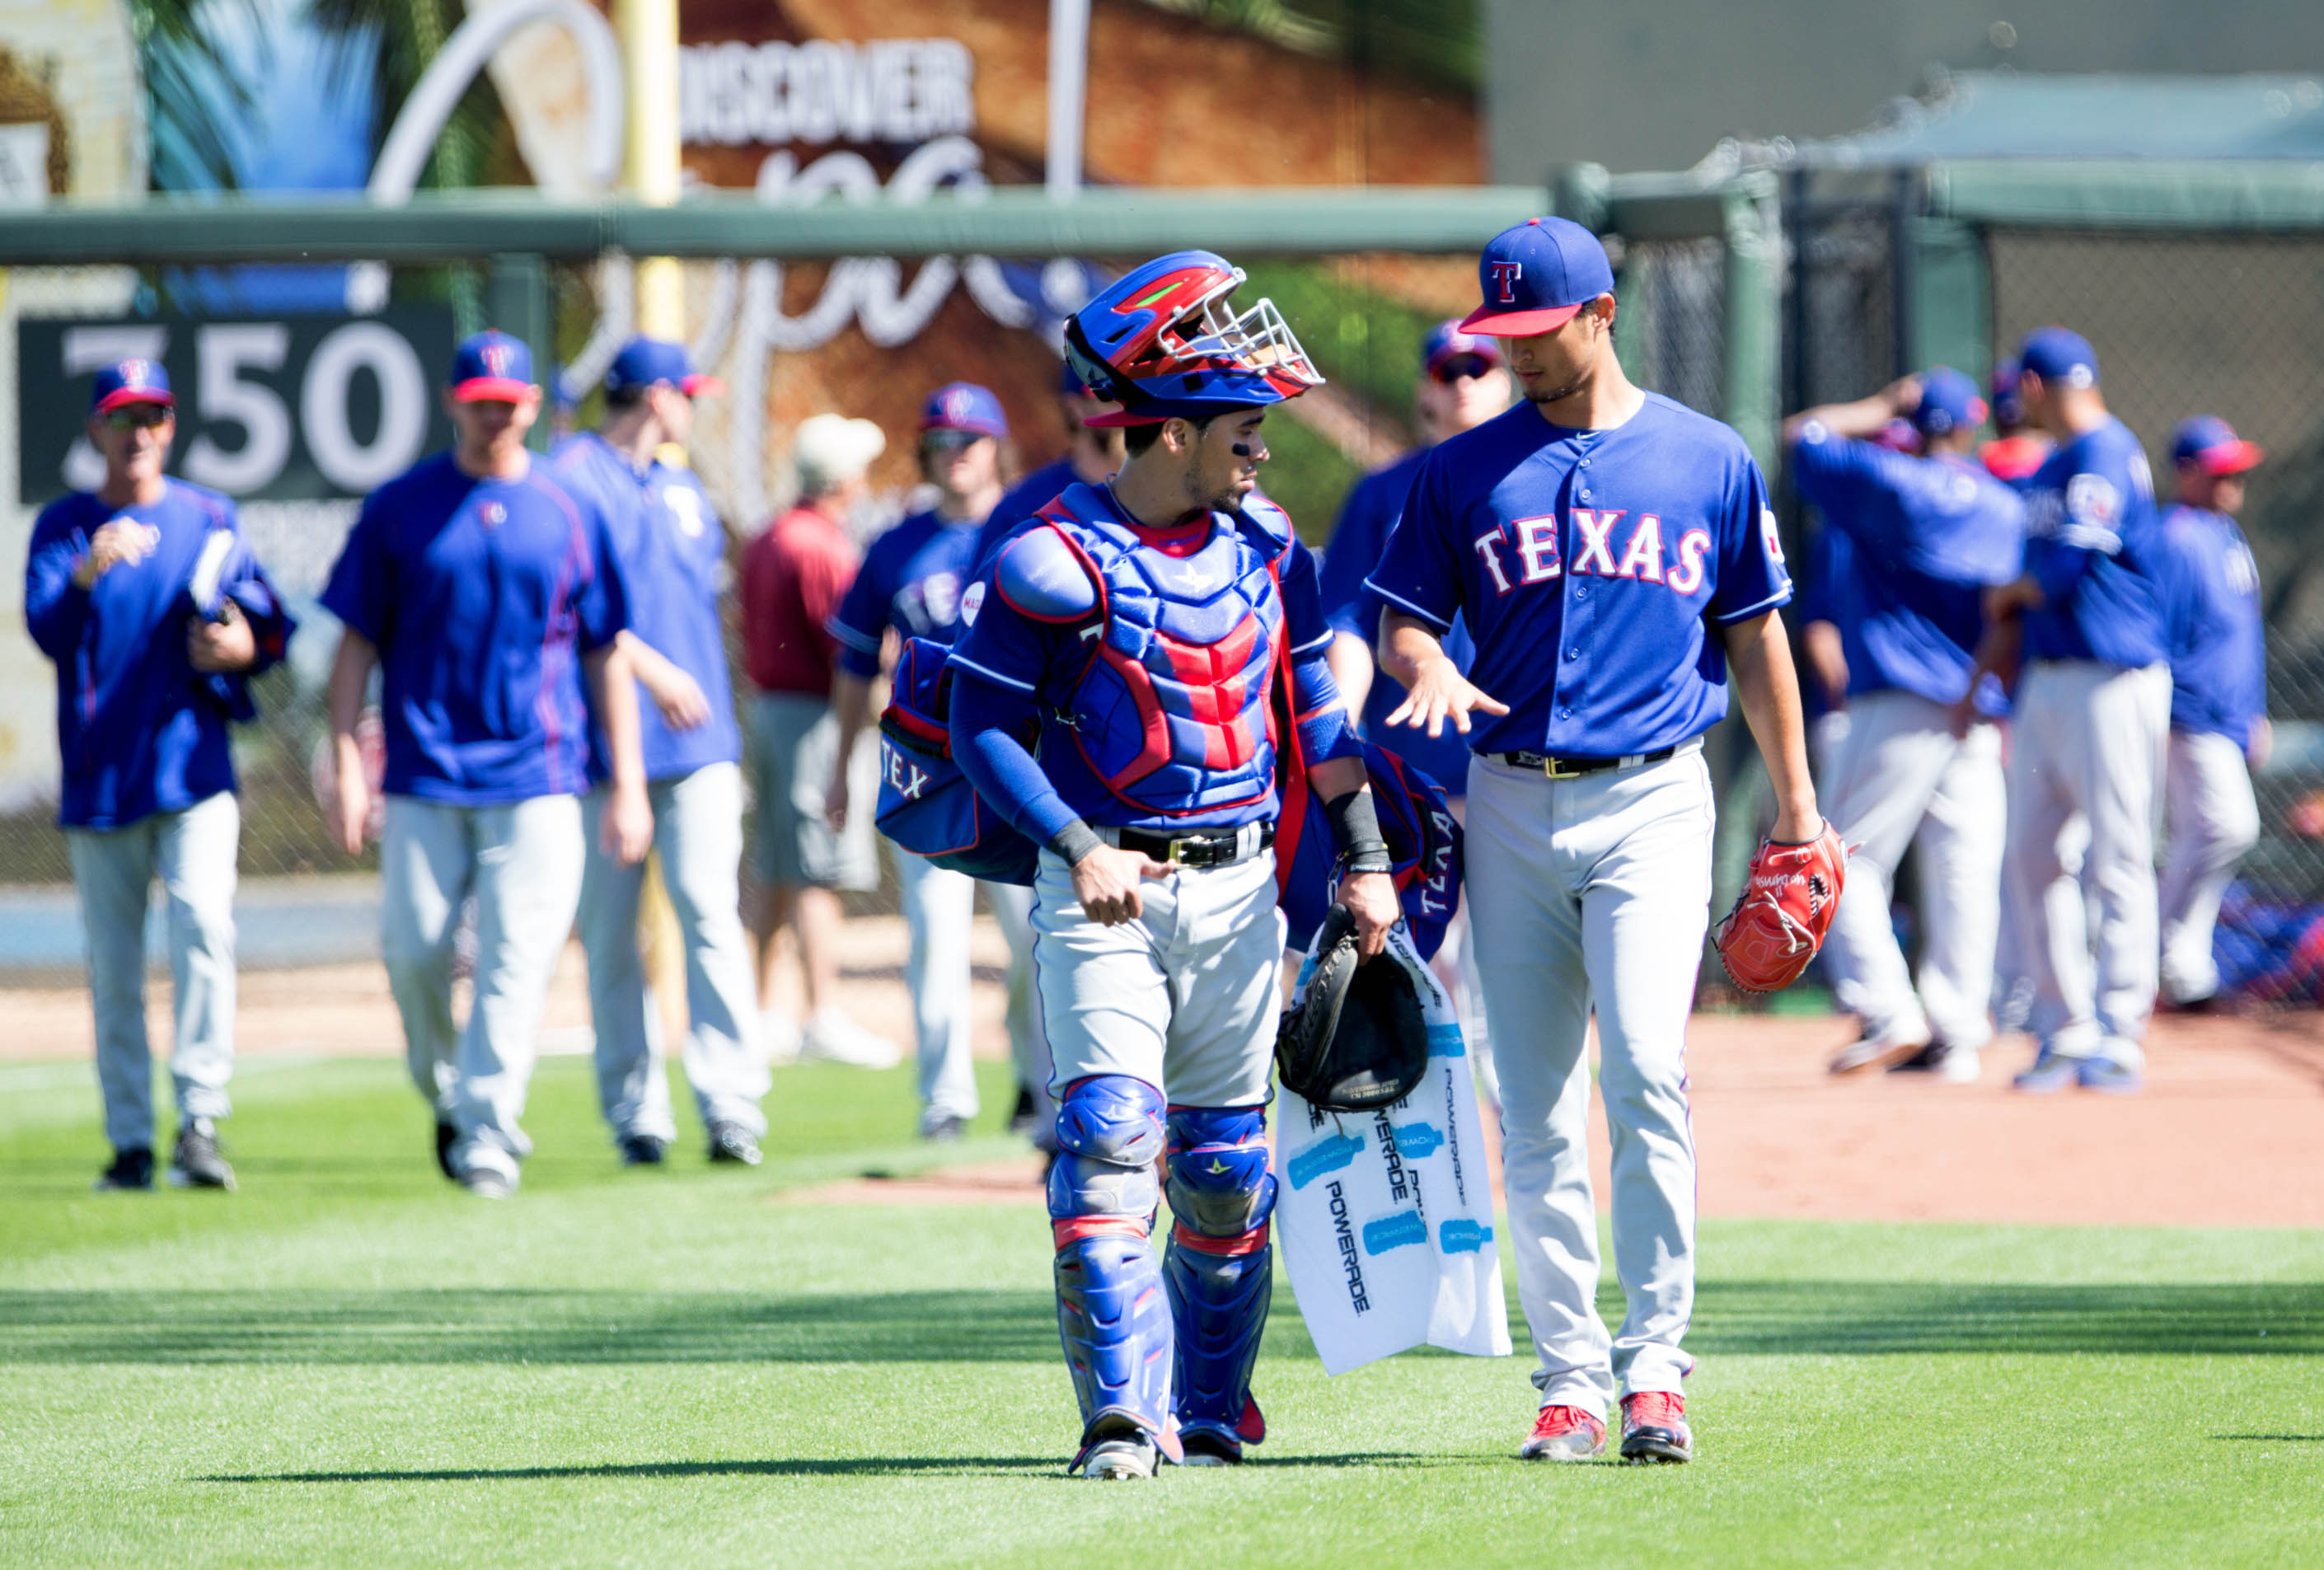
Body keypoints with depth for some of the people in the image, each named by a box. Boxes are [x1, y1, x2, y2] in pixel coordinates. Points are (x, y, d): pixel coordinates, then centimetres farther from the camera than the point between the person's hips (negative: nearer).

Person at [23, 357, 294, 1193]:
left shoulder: (209, 519, 9)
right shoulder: (63, 525, 5)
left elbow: (270, 621, 11)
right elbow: (45, 629, -10)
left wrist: (243, 644, -13)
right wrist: (87, 573, -30)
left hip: (193, 767, 0)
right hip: (99, 773, 0)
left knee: (204, 923, -20)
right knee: (113, 968, 3)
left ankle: (200, 1119, -20)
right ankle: (130, 1143, 10)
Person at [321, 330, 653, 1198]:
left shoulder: (570, 511, 6)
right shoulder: (400, 507, 5)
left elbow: (607, 653, 9)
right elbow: (357, 640, 6)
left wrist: (626, 786, 4)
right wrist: (346, 765, -3)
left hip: (538, 777, 0)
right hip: (424, 776, 0)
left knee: (516, 958, -8)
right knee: (412, 949, -1)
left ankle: (489, 1133, -6)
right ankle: (447, 1099, 23)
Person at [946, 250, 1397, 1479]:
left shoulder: (1264, 544, 6)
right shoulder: (1056, 561, -12)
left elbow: (1314, 704, 15)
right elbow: (984, 728, -8)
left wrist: (1364, 855, 11)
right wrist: (1077, 849, -19)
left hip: (1237, 885, 5)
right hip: (1107, 890, -5)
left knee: (1225, 1161, 10)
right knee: (1109, 1138, -16)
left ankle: (1210, 1411, 22)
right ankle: (1119, 1416, -18)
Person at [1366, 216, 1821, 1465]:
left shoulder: (1708, 462, 6)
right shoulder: (1462, 473, 8)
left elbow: (1754, 634, 12)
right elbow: (1402, 615, 7)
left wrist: (1796, 797, 10)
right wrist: (1426, 667, -17)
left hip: (1651, 801, -2)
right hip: (1511, 807, 2)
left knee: (1644, 1071, -18)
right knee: (1535, 1114, 2)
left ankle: (1655, 1363, -13)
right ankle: (1570, 1376, 8)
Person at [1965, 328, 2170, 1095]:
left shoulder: (2107, 455, -10)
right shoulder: (2047, 472, 18)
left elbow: (2068, 568, -18)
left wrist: (2006, 596, 1)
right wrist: (1982, 674, 13)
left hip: (2113, 679, -9)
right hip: (2044, 680, 9)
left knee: (2117, 859, -7)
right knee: (2031, 856, 7)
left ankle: (2118, 1037, -7)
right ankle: (2065, 1031, 13)